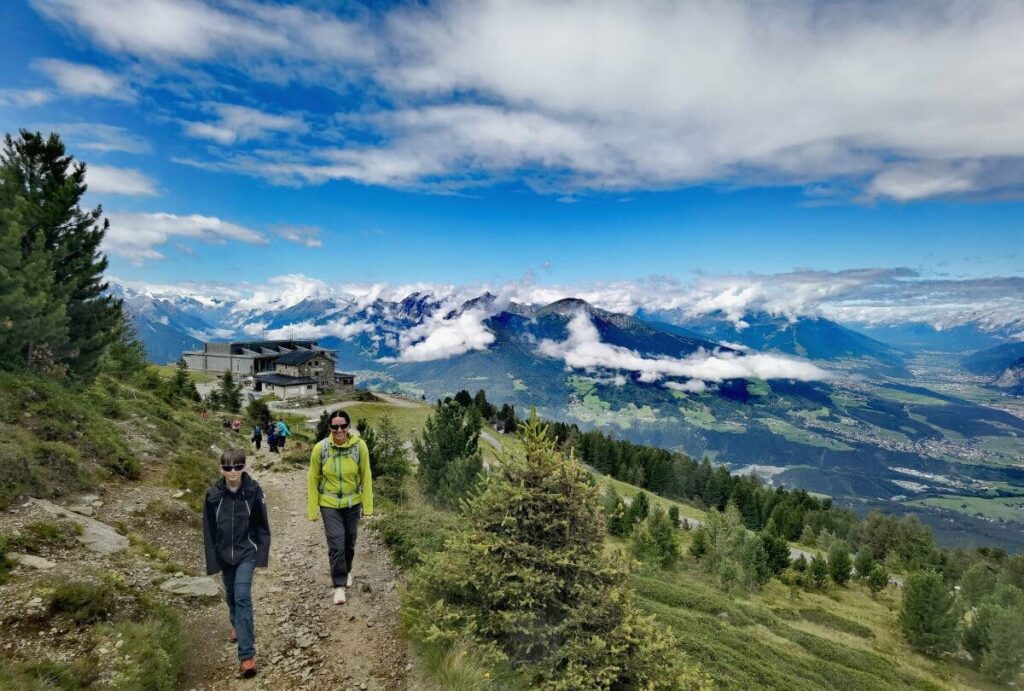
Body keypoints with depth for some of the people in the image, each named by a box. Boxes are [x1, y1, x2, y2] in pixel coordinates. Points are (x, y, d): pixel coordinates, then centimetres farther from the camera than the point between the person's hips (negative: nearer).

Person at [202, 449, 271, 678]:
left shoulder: (253, 491, -13)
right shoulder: (213, 495, -9)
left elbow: (262, 525, -5)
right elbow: (209, 530, -1)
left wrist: (262, 553, -7)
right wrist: (212, 560, -1)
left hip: (246, 552, -3)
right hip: (224, 554, 3)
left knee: (243, 597, -11)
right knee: (231, 594, 21)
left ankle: (246, 655, -9)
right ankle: (237, 625, 51)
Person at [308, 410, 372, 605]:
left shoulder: (359, 446, -16)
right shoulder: (320, 448, -16)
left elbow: (366, 476, -7)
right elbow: (313, 479, -6)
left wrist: (368, 505, -4)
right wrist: (312, 509, -3)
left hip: (352, 503, 1)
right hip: (329, 504, -1)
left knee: (349, 542, 18)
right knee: (336, 544, -6)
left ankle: (347, 571, 46)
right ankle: (339, 585, 12)